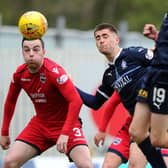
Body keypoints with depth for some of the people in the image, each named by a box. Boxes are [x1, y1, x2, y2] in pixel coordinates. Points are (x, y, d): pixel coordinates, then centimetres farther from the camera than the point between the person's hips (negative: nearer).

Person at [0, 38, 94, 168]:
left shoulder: (54, 71, -24)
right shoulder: (19, 74, -5)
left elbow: (76, 101, -31)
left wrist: (65, 134, -36)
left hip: (65, 124, -5)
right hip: (40, 123, 5)